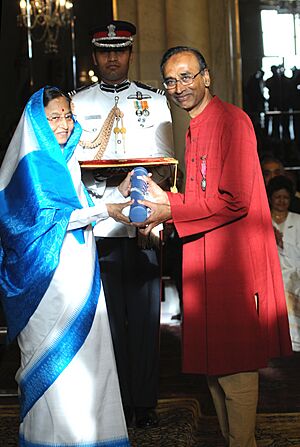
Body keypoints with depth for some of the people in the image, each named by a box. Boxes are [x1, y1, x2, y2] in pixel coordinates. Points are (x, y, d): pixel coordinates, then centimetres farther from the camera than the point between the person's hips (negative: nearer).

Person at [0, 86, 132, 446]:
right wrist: (103, 211, -17)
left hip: (80, 275, 8)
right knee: (56, 360, -5)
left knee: (86, 353, 7)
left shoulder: (67, 161, 18)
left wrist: (119, 193, 12)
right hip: (50, 277, -8)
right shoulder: (31, 162, -7)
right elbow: (47, 218, -16)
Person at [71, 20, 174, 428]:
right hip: (98, 223, 0)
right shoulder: (79, 102, 13)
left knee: (145, 314, 0)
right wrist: (88, 174, -13)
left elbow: (167, 162, 9)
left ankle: (145, 403, 8)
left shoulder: (155, 100, 13)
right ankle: (118, 403, 9)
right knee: (107, 314, 0)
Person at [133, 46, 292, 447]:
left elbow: (234, 200, -19)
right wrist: (164, 202, 6)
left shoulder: (231, 120, -13)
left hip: (233, 259, -10)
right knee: (213, 362, 15)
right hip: (205, 259, 10)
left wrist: (172, 210, -15)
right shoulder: (195, 127, 17)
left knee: (234, 364, -3)